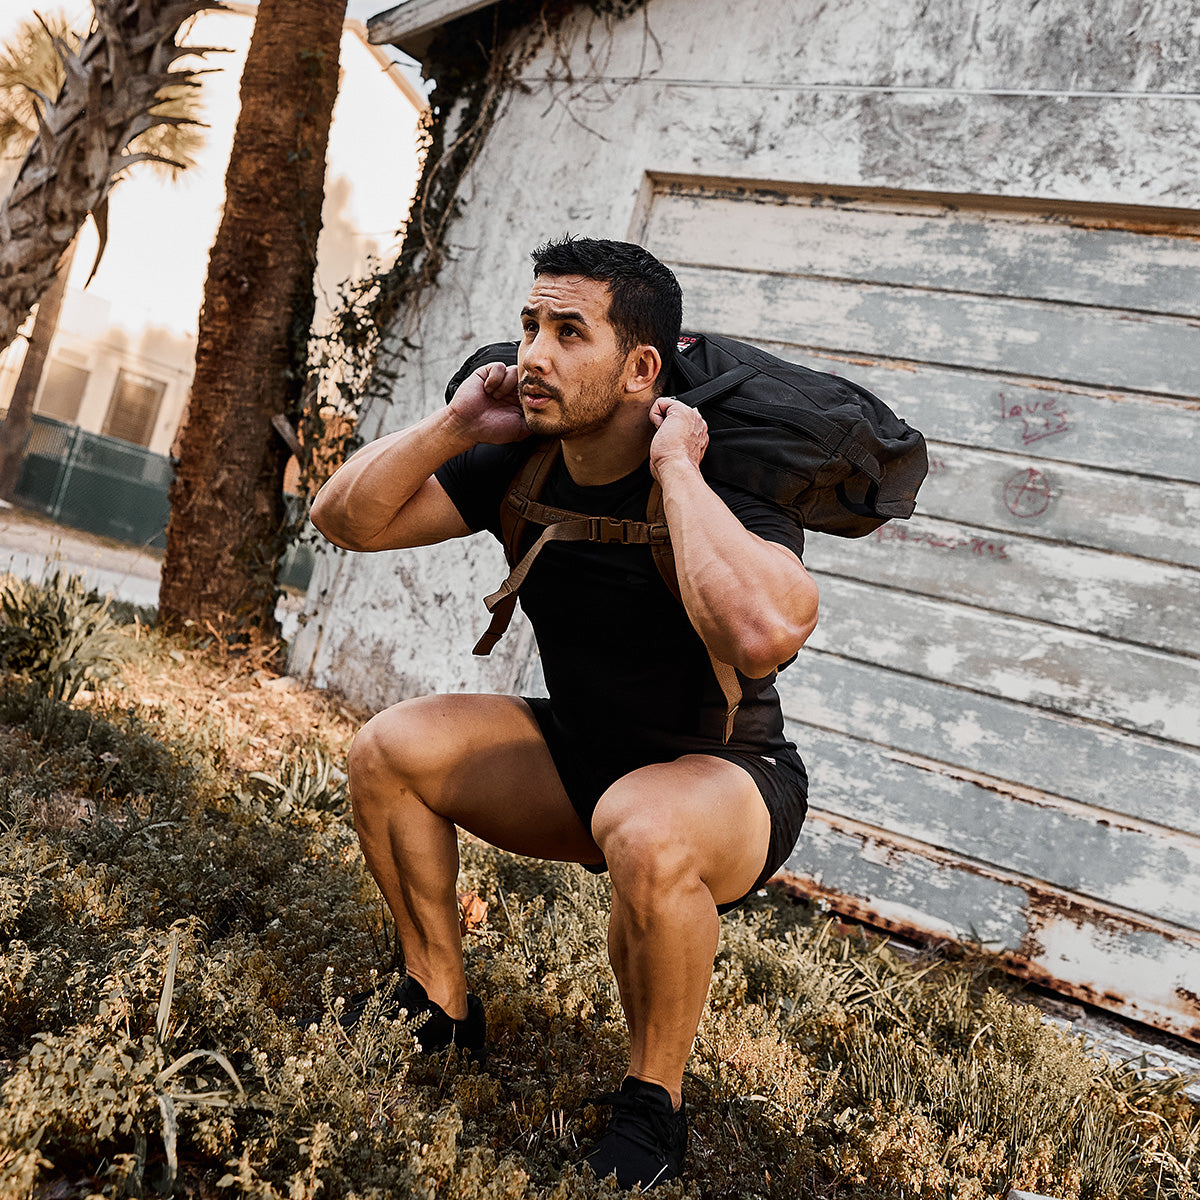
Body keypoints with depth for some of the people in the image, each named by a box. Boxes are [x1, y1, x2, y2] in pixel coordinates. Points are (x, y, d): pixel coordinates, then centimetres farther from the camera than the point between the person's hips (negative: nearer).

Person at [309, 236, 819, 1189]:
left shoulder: (724, 489, -26)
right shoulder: (521, 467, -7)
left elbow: (762, 631, -49)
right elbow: (345, 519, -4)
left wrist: (676, 469, -37)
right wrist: (456, 424, -18)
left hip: (729, 780, -6)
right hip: (580, 757, 6)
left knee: (644, 831, -39)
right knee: (389, 750, -8)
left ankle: (654, 1106, -11)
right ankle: (443, 1008, 10)